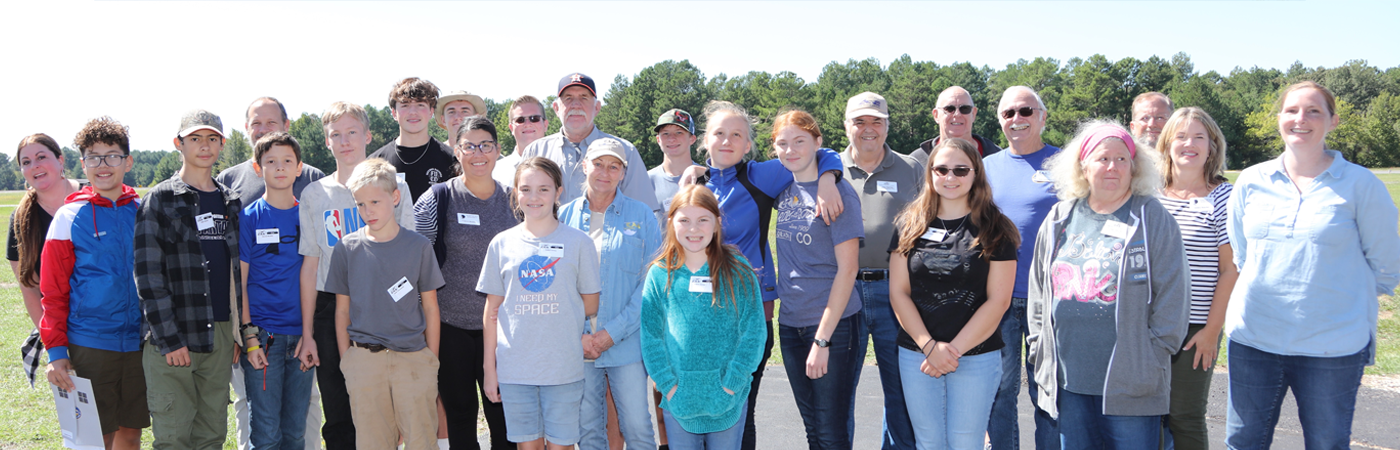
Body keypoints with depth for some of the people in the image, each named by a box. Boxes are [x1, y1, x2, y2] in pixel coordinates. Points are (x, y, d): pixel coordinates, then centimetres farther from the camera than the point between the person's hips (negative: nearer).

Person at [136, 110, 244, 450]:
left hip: (221, 334, 5)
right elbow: (149, 275, -8)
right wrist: (168, 338, -14)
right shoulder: (160, 200, -1)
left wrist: (240, 330, 11)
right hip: (173, 336, -5)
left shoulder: (230, 202, 14)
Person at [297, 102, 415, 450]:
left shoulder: (394, 187, 3)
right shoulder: (314, 195, 7)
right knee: (338, 419, 6)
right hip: (331, 311, 2)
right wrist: (307, 333, 4)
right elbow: (310, 265, 7)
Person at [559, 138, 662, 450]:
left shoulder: (641, 217, 1)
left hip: (627, 343, -1)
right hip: (578, 345, 2)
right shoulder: (565, 216, 6)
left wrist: (613, 332, -11)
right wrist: (577, 335, -8)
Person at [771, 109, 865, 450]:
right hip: (791, 322, 6)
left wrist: (822, 340, -17)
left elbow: (847, 269, -15)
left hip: (833, 322, -6)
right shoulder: (785, 188, 5)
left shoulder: (836, 192, -12)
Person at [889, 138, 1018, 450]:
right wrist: (930, 346, -10)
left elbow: (998, 300, -6)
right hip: (916, 355, 2)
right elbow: (898, 293, 2)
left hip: (976, 357, -2)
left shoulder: (995, 229, -1)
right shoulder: (909, 226, 5)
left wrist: (954, 349, -12)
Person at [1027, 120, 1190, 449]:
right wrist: (1039, 349, 10)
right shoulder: (1059, 220, 11)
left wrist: (1154, 357, -8)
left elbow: (1171, 294, -4)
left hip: (1131, 384, -4)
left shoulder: (1152, 219, -1)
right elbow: (1038, 292, 16)